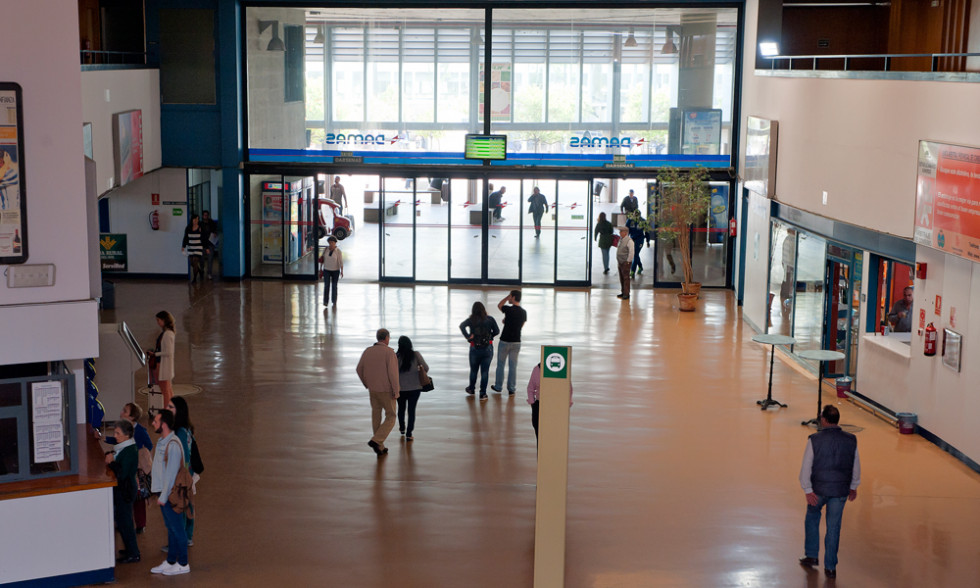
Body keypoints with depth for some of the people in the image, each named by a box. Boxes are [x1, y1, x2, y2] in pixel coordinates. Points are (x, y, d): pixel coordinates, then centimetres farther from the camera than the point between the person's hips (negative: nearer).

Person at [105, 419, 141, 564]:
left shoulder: (129, 452, -22)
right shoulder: (121, 448, 9)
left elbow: (122, 473, -26)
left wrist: (112, 462, -18)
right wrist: (109, 456, -2)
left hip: (125, 491, -10)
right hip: (120, 489, 10)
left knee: (124, 521, -3)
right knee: (121, 520, 18)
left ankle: (133, 554, 5)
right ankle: (130, 549, 30)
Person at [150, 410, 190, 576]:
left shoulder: (173, 444, -19)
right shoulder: (162, 441, 11)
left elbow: (171, 473, -21)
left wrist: (164, 496, -19)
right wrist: (160, 494, 14)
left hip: (170, 494, -9)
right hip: (163, 492, 9)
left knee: (177, 528, 0)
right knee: (170, 528, 16)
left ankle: (183, 564, 7)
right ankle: (170, 561, 24)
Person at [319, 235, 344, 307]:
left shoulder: (338, 251, -9)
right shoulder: (326, 249, 0)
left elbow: (341, 261, -9)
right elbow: (322, 259, 11)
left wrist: (342, 271, -14)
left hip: (335, 270, -2)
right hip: (326, 270, 2)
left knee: (334, 286, 7)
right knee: (326, 285, -8)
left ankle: (334, 301, 21)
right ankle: (325, 301, -8)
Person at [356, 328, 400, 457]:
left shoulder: (368, 351, 1)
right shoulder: (389, 352, -18)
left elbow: (359, 369, 7)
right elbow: (392, 373, -23)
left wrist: (367, 384, 22)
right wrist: (396, 392, -15)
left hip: (373, 390, 6)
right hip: (386, 390, -6)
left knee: (376, 417, 14)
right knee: (390, 418, 6)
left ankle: (380, 448, 18)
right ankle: (376, 441, -12)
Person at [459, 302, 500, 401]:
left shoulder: (471, 320, -3)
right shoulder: (490, 319, -2)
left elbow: (461, 326, -20)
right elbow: (497, 331, -3)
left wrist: (468, 336, -15)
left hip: (475, 349, 0)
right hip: (488, 349, 0)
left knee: (473, 370, 18)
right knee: (485, 371, 3)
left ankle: (471, 389, 37)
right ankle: (483, 394, 2)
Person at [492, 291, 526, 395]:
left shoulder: (509, 309, -16)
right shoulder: (523, 312, 0)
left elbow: (499, 305, 5)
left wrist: (507, 297, 3)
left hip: (505, 341, -4)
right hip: (516, 342, 4)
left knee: (500, 364, 11)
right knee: (513, 365, 8)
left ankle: (498, 386, 21)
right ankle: (511, 389, 10)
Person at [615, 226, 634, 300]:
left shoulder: (629, 241, -14)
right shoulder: (620, 240, 13)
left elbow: (631, 252, -17)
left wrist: (628, 261, -16)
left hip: (625, 262, -9)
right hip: (620, 262, 9)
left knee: (626, 278, -5)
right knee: (621, 278, 13)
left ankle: (626, 294, -2)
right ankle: (623, 292, 21)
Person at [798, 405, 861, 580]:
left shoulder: (814, 440, -13)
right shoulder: (851, 440, -5)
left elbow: (806, 467, -12)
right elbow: (856, 467, 6)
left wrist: (808, 490, -7)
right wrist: (853, 487, 19)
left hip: (818, 489, -2)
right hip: (840, 490, 2)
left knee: (812, 518, 23)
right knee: (833, 527, 10)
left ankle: (811, 556, 28)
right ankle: (830, 567, 15)